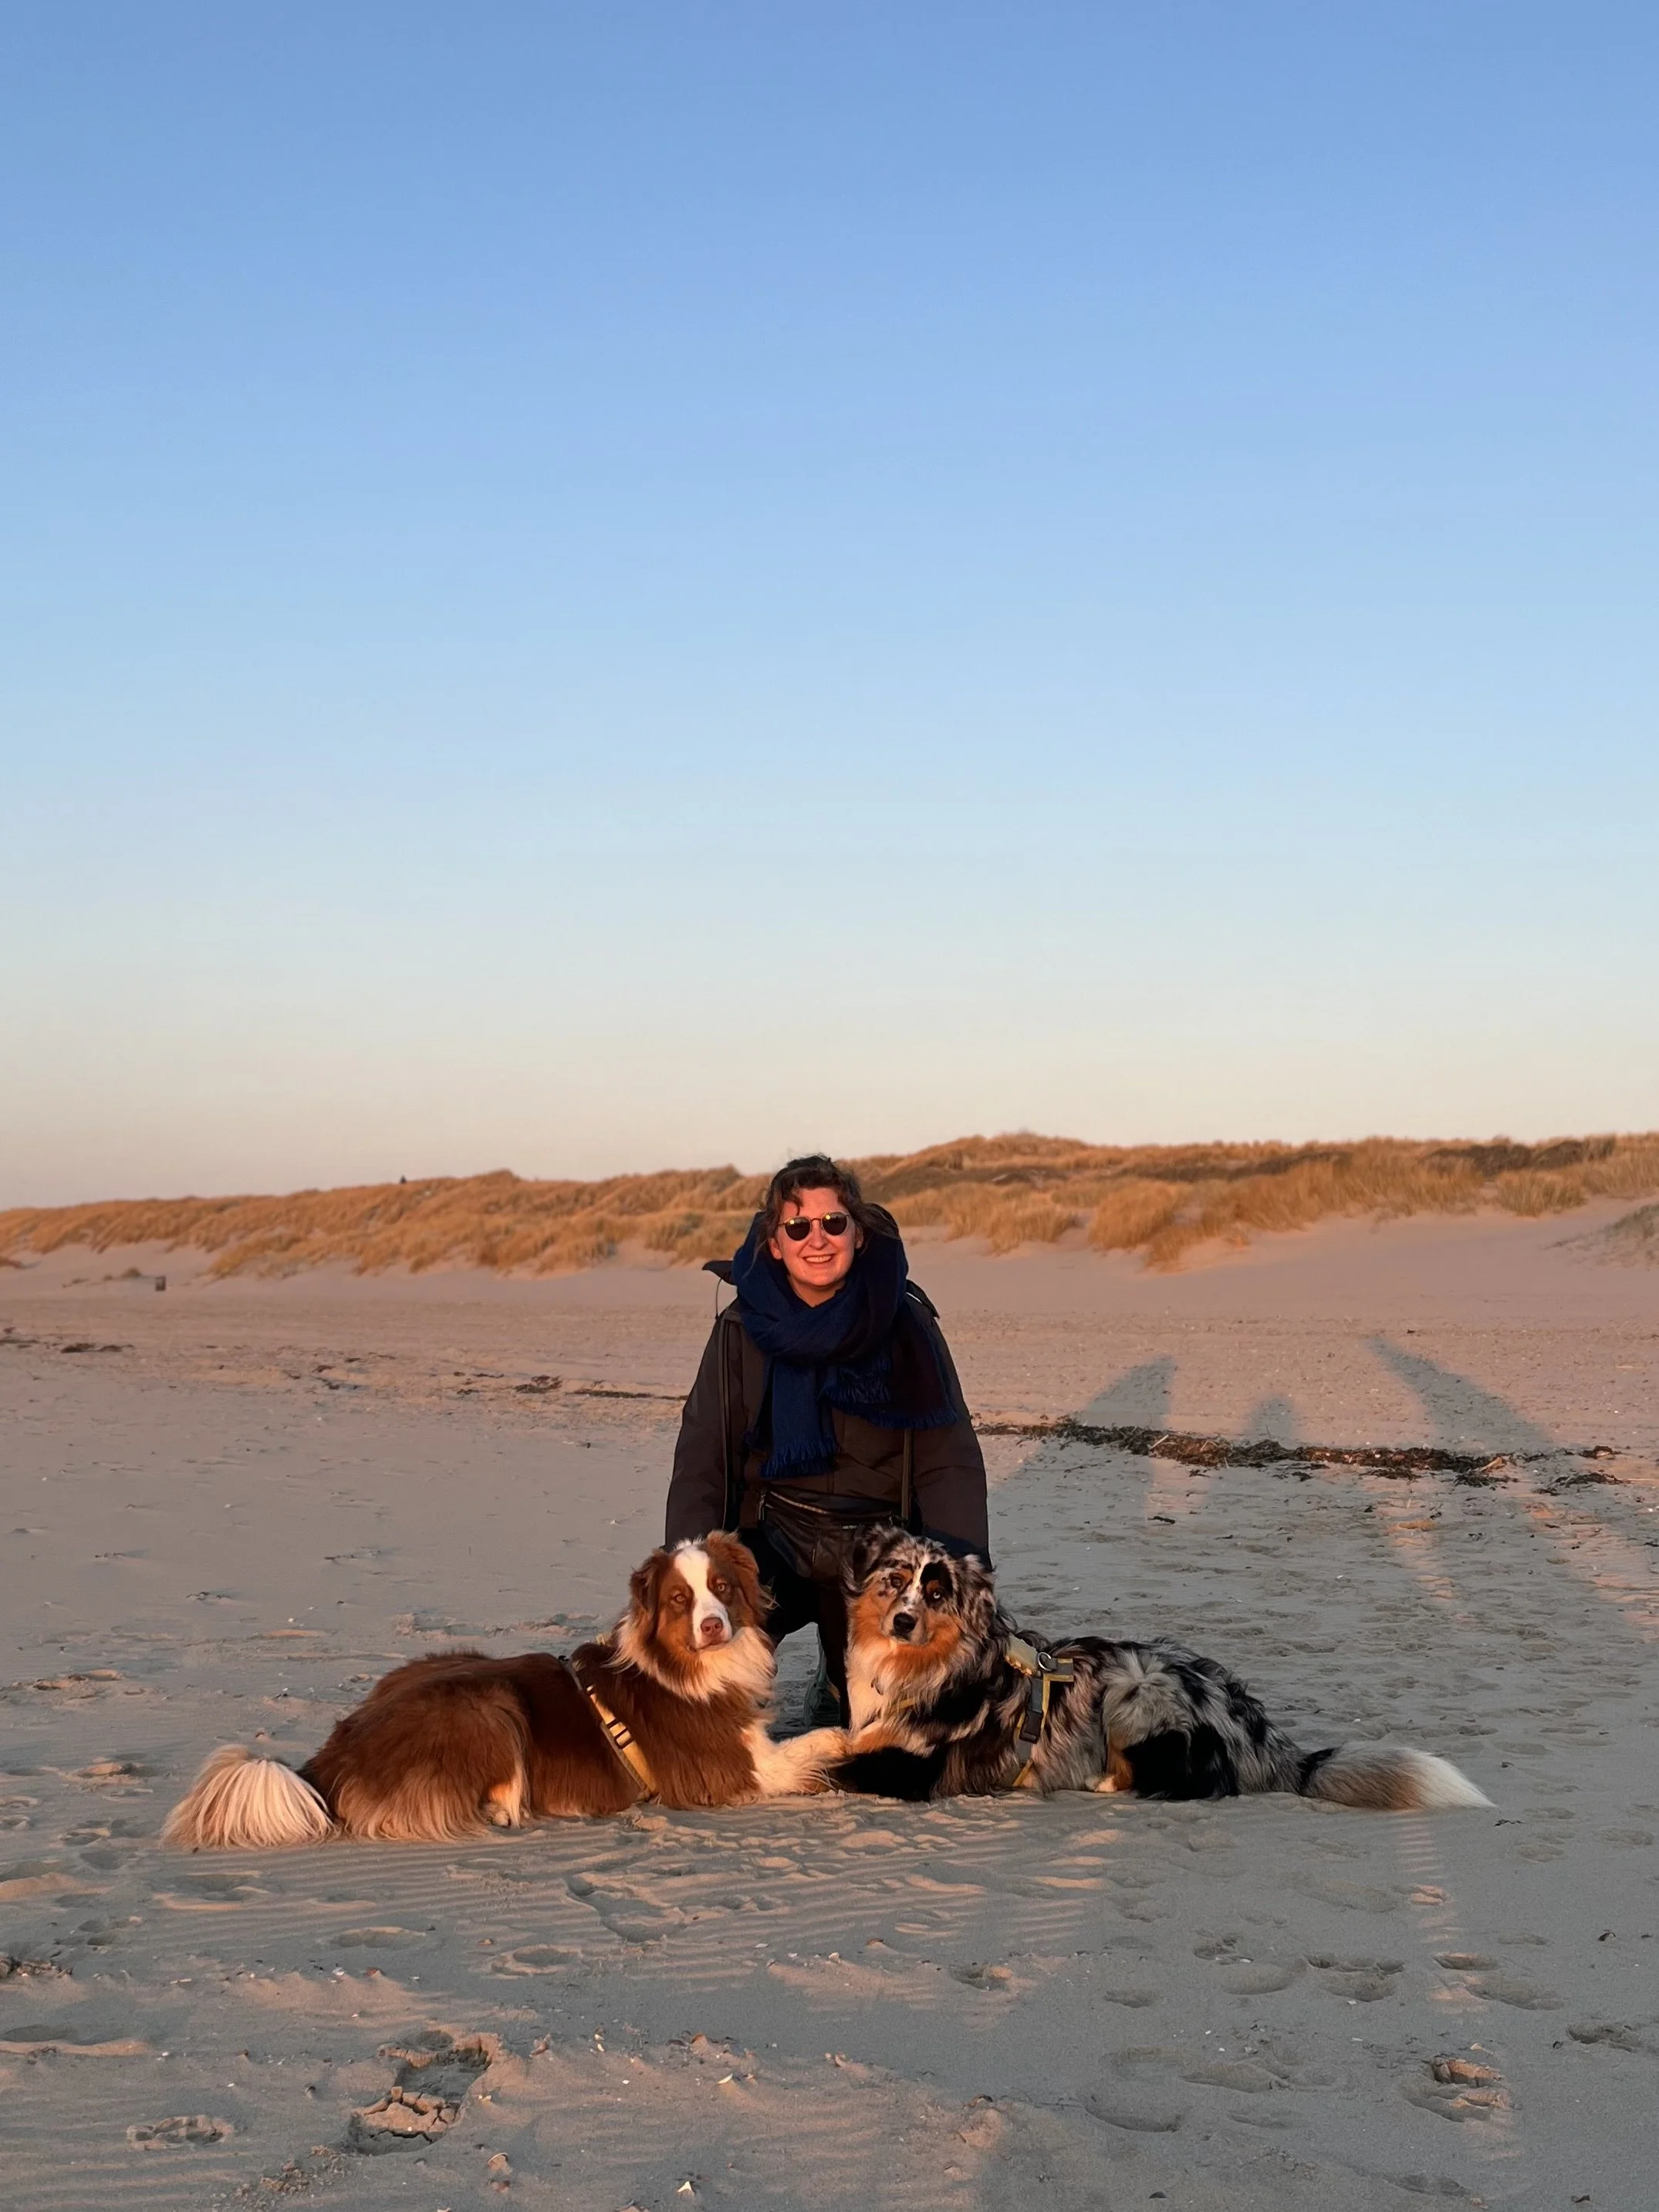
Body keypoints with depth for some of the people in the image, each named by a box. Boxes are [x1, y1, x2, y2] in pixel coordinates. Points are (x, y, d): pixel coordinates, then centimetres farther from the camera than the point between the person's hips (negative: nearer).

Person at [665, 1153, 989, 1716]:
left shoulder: (904, 1323, -6)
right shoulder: (744, 1329, -3)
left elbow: (949, 1459, -6)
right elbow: (701, 1459, -3)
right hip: (774, 1542, 0)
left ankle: (841, 1677, 33)